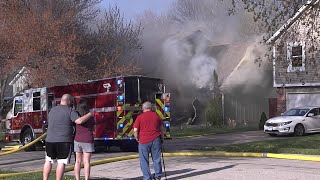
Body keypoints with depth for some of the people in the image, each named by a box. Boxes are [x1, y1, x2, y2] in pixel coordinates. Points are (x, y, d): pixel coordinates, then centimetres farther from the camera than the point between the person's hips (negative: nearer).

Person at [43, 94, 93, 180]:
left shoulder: (52, 110, 13)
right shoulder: (70, 111, -6)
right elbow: (79, 121, -19)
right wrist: (90, 114, -5)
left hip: (50, 140, 5)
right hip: (64, 141, -5)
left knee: (48, 161, 15)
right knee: (61, 163, -1)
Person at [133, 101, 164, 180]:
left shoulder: (140, 117, -2)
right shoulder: (156, 116, 8)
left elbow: (135, 130, -5)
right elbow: (161, 129, 13)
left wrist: (137, 139, 11)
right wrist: (162, 138, 24)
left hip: (144, 141, -3)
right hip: (156, 140, 3)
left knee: (144, 161, 5)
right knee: (157, 159, 12)